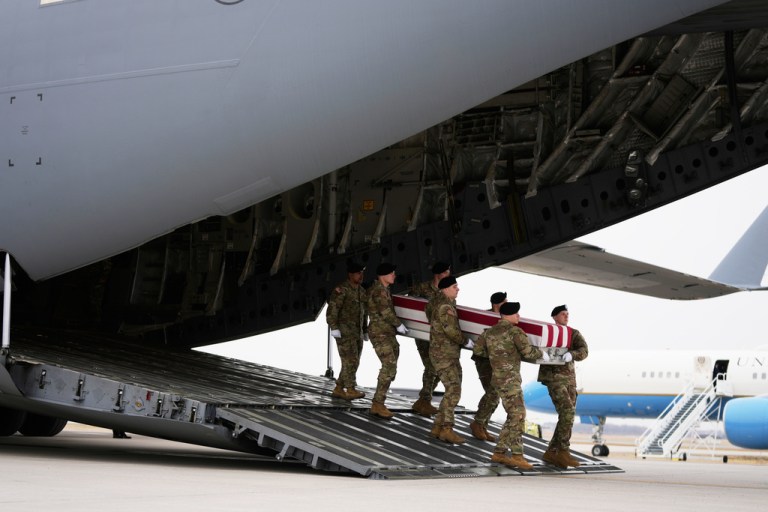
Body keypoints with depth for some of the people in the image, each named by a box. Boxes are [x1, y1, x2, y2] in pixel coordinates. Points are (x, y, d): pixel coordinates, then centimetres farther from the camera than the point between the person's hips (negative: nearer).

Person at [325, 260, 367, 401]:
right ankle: (350, 390, -11)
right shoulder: (341, 290, -12)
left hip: (357, 333, 8)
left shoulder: (361, 291, 13)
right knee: (350, 360, -13)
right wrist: (334, 328, -24)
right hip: (344, 332, -8)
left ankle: (338, 389, 13)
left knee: (353, 362, 7)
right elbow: (332, 309, -17)